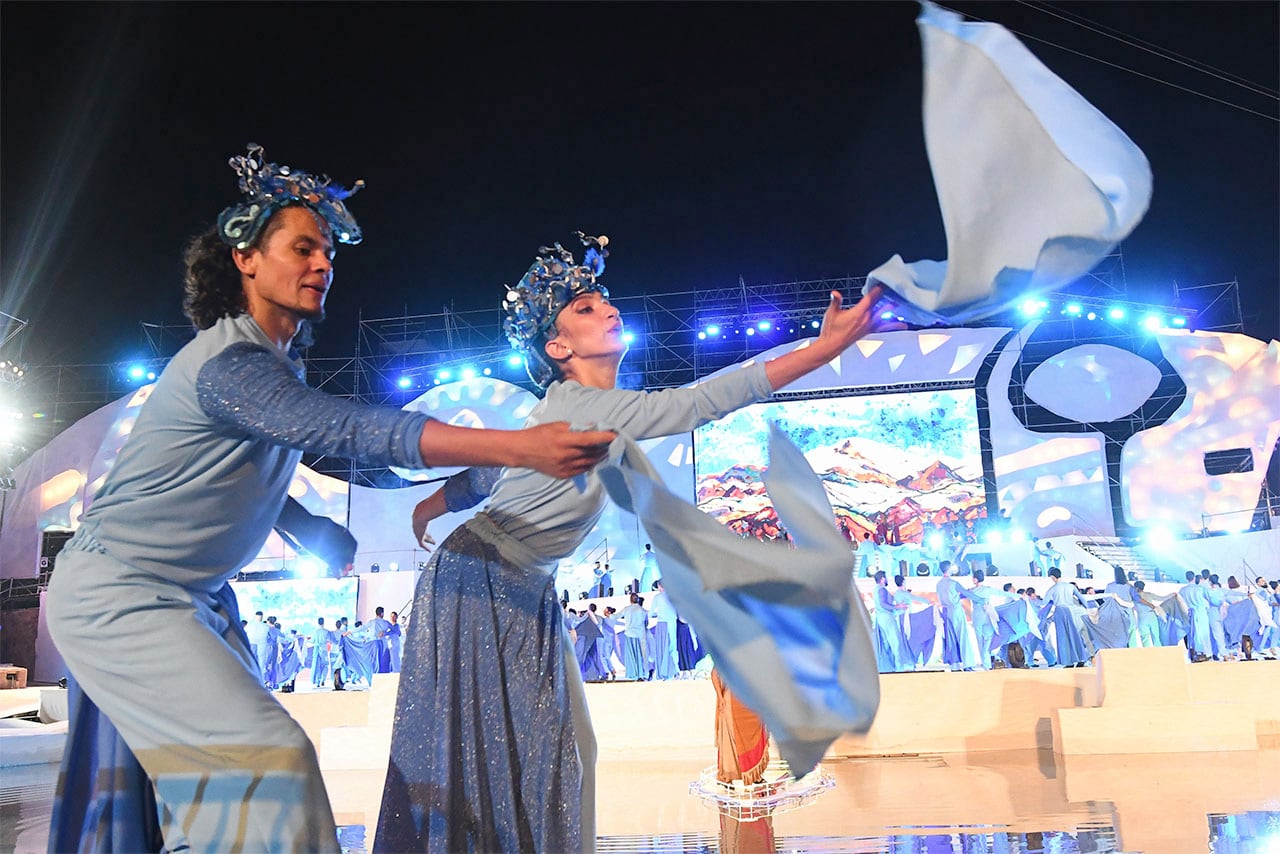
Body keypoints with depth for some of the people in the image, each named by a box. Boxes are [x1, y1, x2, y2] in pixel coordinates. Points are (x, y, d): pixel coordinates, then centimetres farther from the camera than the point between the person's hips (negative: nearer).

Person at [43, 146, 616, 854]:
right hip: (117, 592, -10)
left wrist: (310, 527, 5)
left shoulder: (280, 363, 8)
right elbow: (352, 430, -37)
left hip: (195, 596, 10)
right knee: (266, 755, -19)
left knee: (251, 753, 10)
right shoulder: (227, 364, -24)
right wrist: (522, 446, -45)